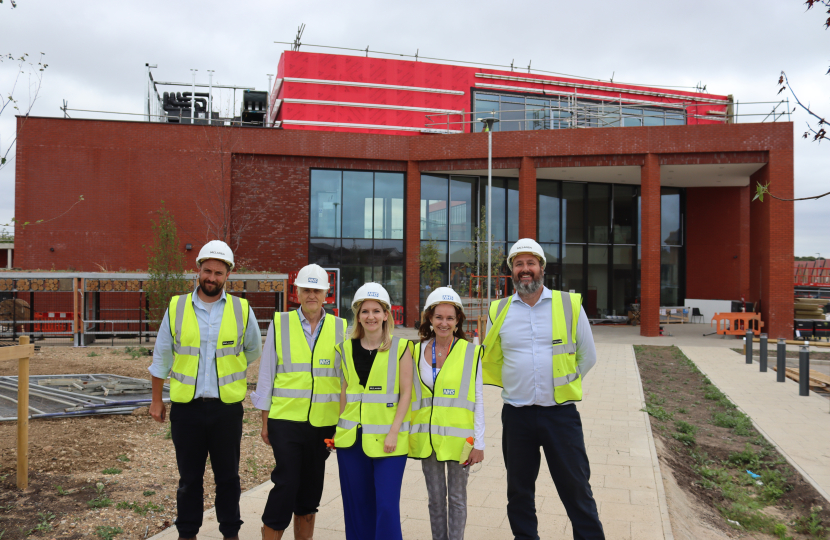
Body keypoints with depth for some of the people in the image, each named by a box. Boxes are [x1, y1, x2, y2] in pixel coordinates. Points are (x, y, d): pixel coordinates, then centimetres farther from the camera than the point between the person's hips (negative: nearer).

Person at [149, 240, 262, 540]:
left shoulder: (242, 310, -1)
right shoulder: (176, 307, 1)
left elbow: (253, 351, 16)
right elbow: (161, 358, 8)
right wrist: (156, 400, 10)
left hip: (227, 406, 0)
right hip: (186, 406, 0)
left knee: (227, 476, 10)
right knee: (189, 477, 12)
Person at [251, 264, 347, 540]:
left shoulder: (340, 329, 4)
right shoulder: (279, 324, 0)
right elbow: (266, 374, 3)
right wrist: (265, 421, 1)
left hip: (324, 422, 2)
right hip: (285, 418, -2)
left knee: (311, 486, 12)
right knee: (286, 482, -6)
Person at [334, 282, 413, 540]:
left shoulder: (400, 348, -2)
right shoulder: (347, 348, 8)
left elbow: (406, 392, -4)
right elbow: (345, 390, 14)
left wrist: (393, 431, -12)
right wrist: (340, 425, 9)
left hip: (387, 438, -3)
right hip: (352, 438, 4)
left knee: (387, 506, -6)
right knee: (357, 504, 10)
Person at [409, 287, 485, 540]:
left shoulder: (471, 353, -5)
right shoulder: (417, 352, 4)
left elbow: (478, 401, -3)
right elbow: (412, 397, 11)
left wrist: (479, 443, -6)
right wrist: (408, 435, 9)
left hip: (458, 437, -3)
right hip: (427, 438, 3)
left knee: (457, 498, 6)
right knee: (435, 498, 13)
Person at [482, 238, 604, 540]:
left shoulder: (570, 305, -1)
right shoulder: (499, 311, 4)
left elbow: (588, 356, 7)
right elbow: (491, 360, 16)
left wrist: (563, 384, 6)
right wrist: (516, 387, 10)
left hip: (561, 413, -2)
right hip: (516, 414, 2)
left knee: (576, 488, 2)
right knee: (519, 490, 13)